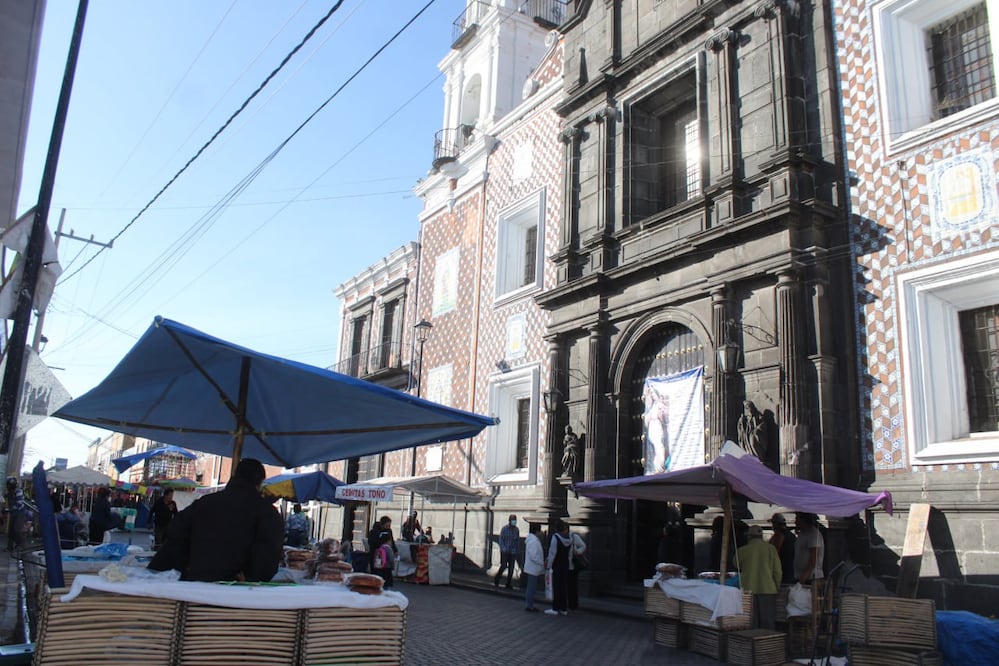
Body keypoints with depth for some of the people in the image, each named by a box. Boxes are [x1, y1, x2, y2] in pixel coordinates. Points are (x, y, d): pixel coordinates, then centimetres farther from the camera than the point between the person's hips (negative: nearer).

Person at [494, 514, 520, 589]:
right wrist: (503, 548, -14)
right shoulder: (504, 528, -5)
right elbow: (501, 539, -4)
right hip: (505, 552, -4)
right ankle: (496, 581, 9)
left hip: (513, 552, 4)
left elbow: (518, 541, 11)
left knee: (511, 568, 3)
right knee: (503, 566, -7)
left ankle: (508, 584, 11)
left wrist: (517, 550, 7)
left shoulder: (516, 530, 5)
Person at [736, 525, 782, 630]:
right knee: (768, 624, 8)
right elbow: (777, 571, 1)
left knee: (751, 626, 6)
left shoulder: (741, 551, -2)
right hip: (768, 591, 1)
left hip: (748, 591, 0)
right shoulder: (771, 549, -1)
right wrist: (777, 587, 14)